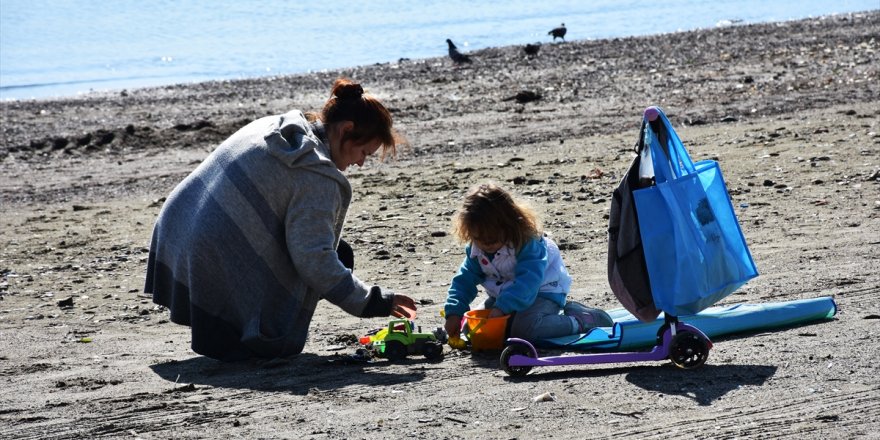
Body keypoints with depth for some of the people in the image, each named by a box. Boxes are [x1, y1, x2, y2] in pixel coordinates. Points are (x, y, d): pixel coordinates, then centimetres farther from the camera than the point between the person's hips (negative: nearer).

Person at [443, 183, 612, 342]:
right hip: (503, 294, 9)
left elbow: (528, 282, -39)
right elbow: (465, 280, -3)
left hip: (542, 290, -9)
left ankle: (582, 320, -13)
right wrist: (454, 313, -17)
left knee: (524, 328, -36)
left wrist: (502, 307, -50)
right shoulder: (475, 248, -7)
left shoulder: (528, 243, -28)